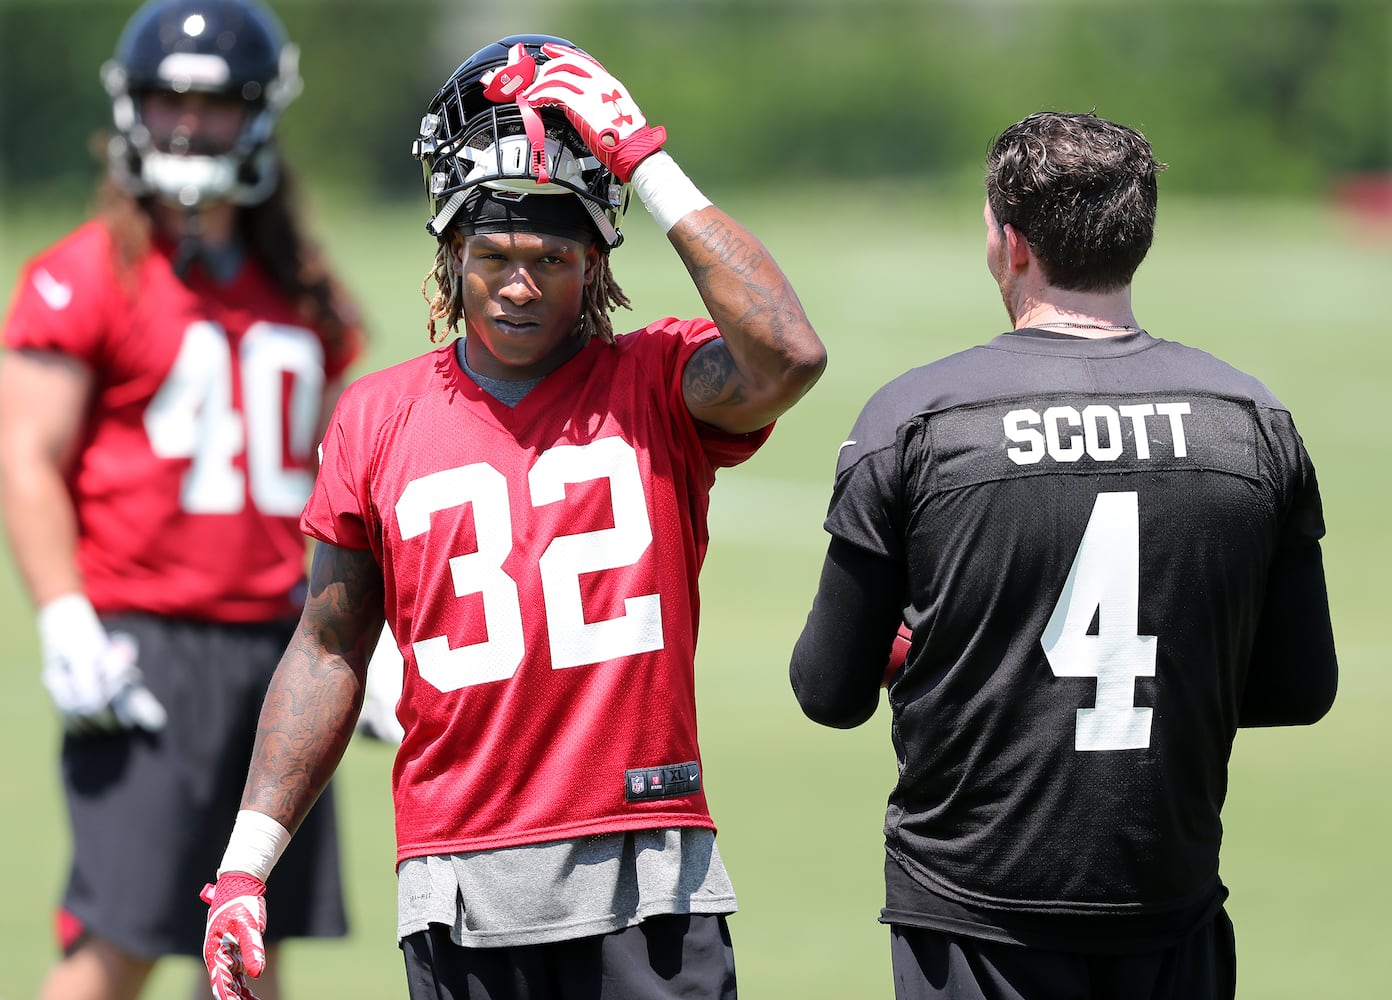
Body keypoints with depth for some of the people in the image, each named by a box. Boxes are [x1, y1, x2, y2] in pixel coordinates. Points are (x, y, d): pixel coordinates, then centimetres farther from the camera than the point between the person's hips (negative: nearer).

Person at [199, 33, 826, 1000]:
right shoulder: (380, 419, 9)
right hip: (460, 897, 2)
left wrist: (645, 162, -14)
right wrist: (246, 864, 8)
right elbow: (330, 651, 14)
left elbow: (788, 357, -20)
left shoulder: (659, 386, 3)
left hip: (647, 882, -2)